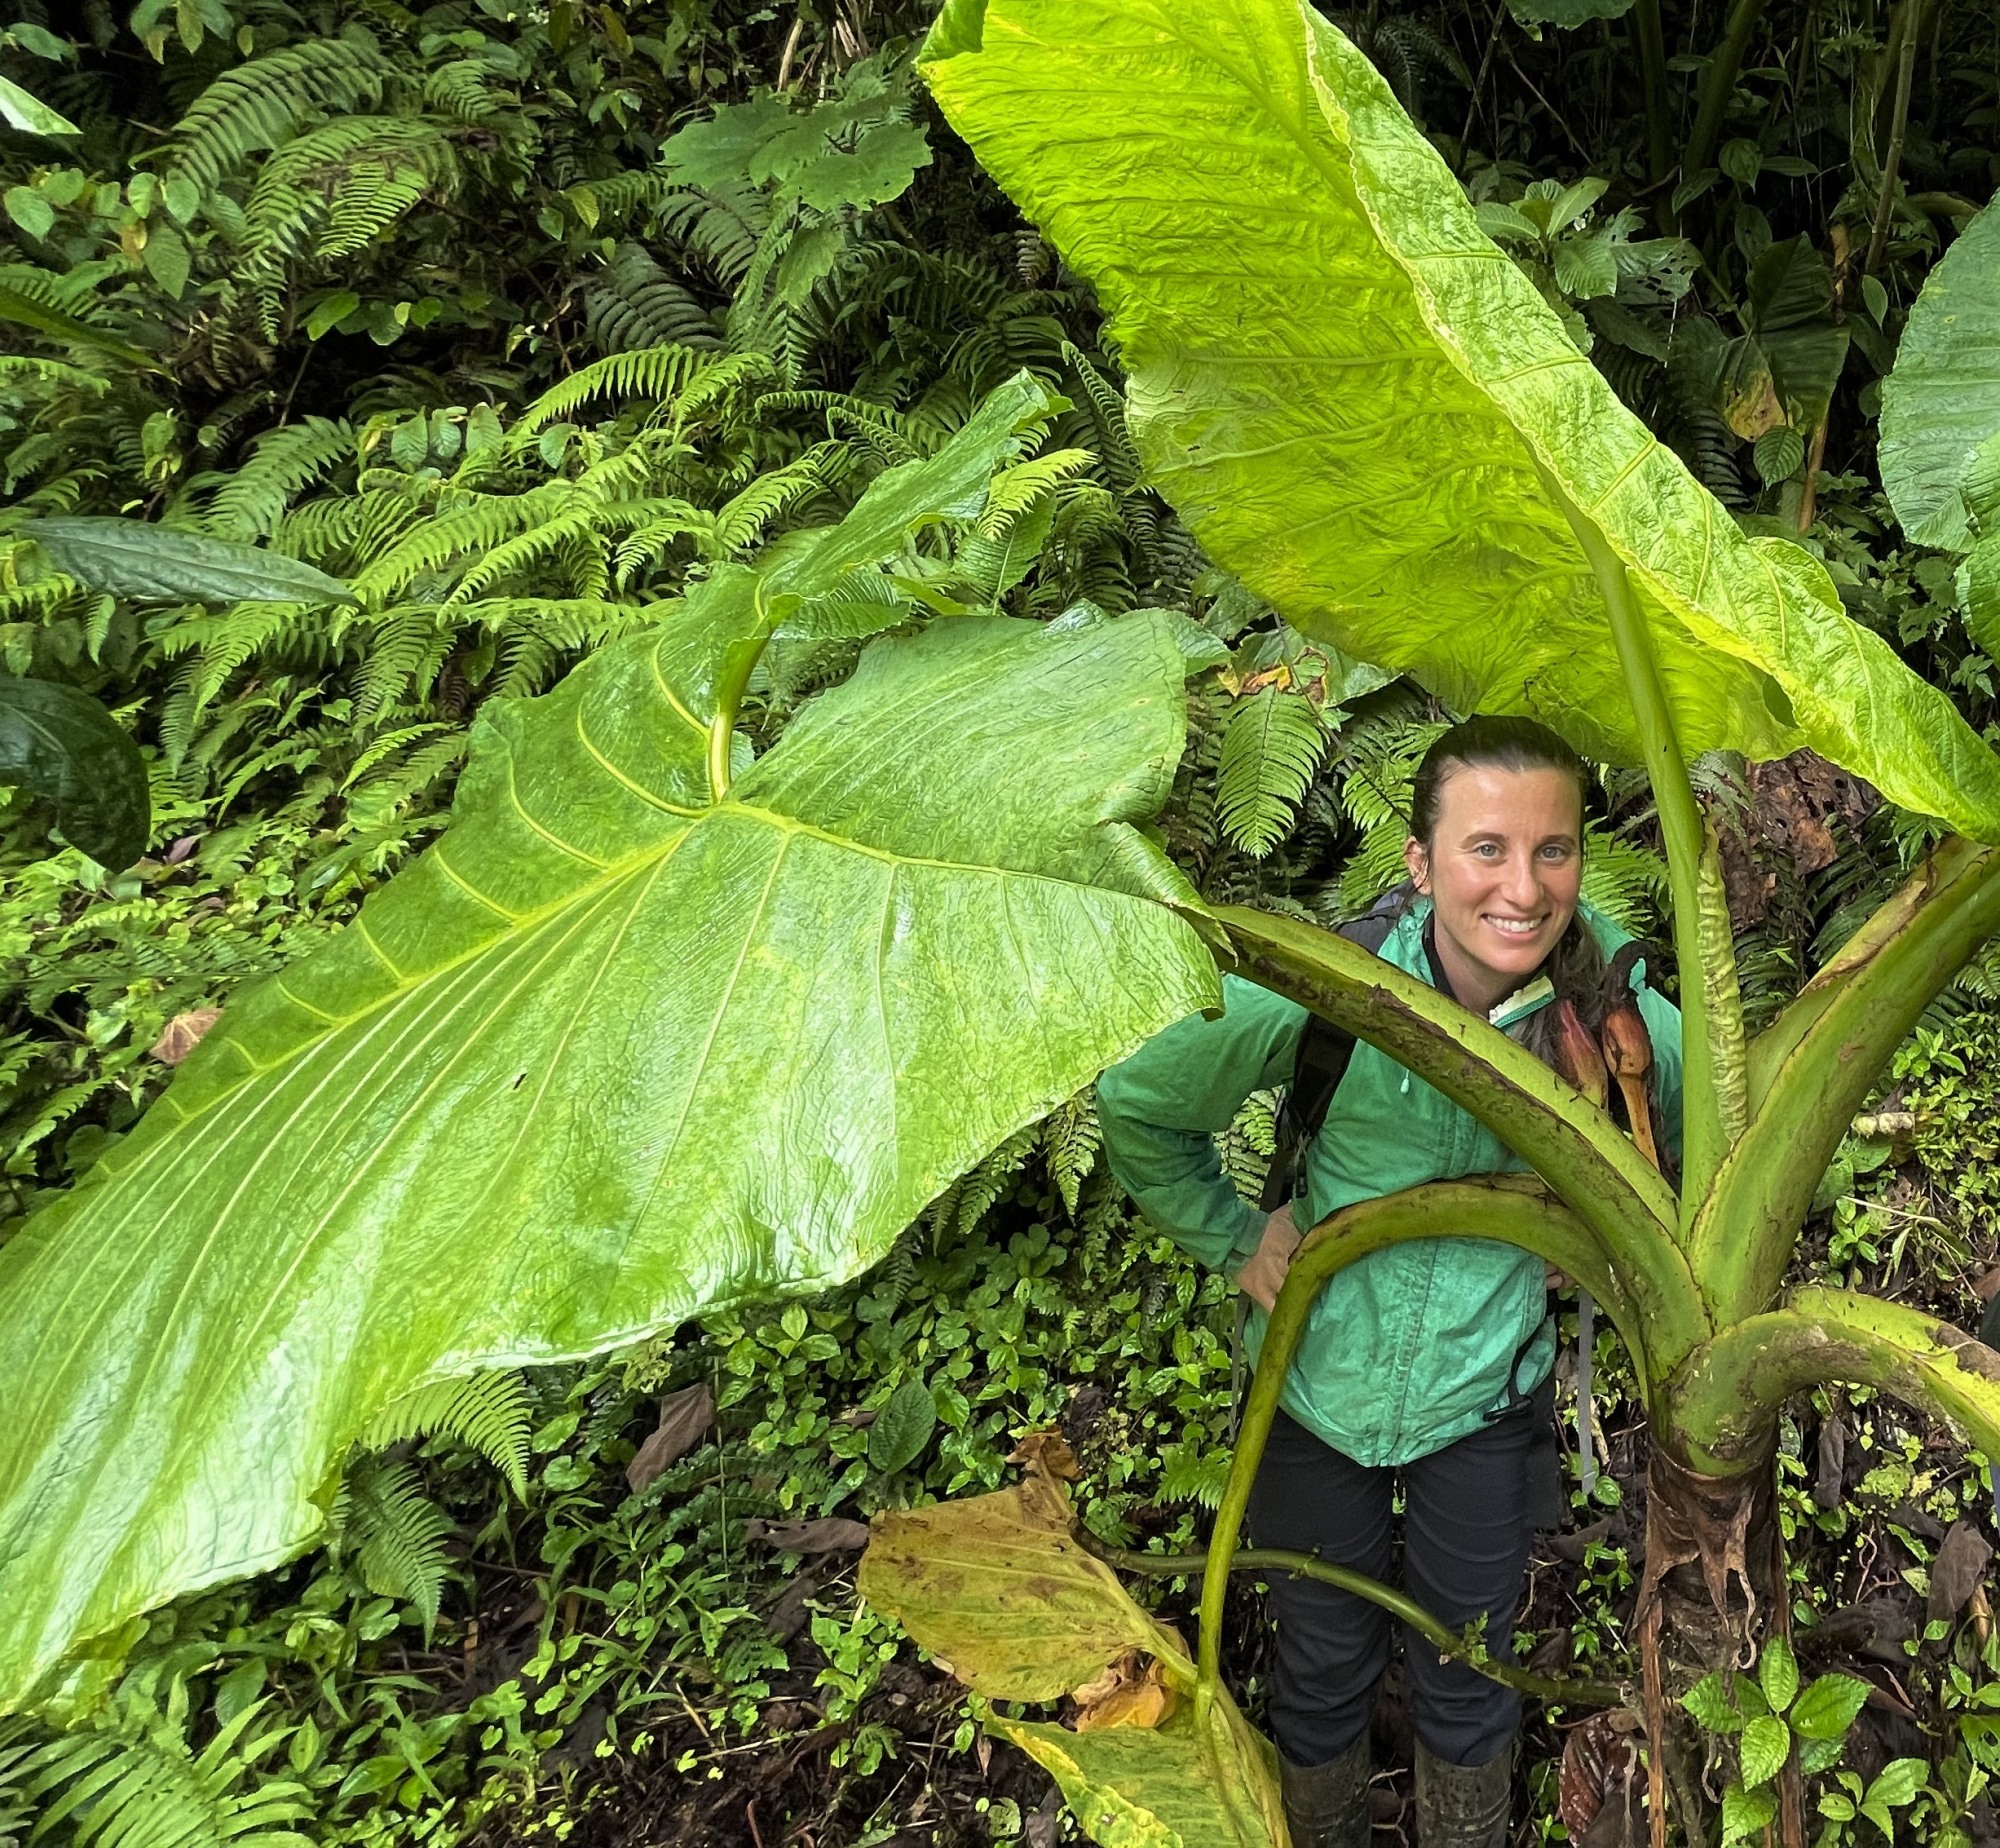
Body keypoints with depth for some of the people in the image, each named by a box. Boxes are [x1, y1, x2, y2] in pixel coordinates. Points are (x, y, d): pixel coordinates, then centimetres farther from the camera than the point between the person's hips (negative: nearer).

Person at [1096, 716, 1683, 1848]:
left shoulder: (1606, 999, -18)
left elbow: (1708, 1117, 5)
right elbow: (1138, 1104, -11)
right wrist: (1235, 1240, -7)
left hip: (1485, 1388, 1)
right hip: (1320, 1373, -1)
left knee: (1468, 1673, 22)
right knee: (1325, 1661, 22)